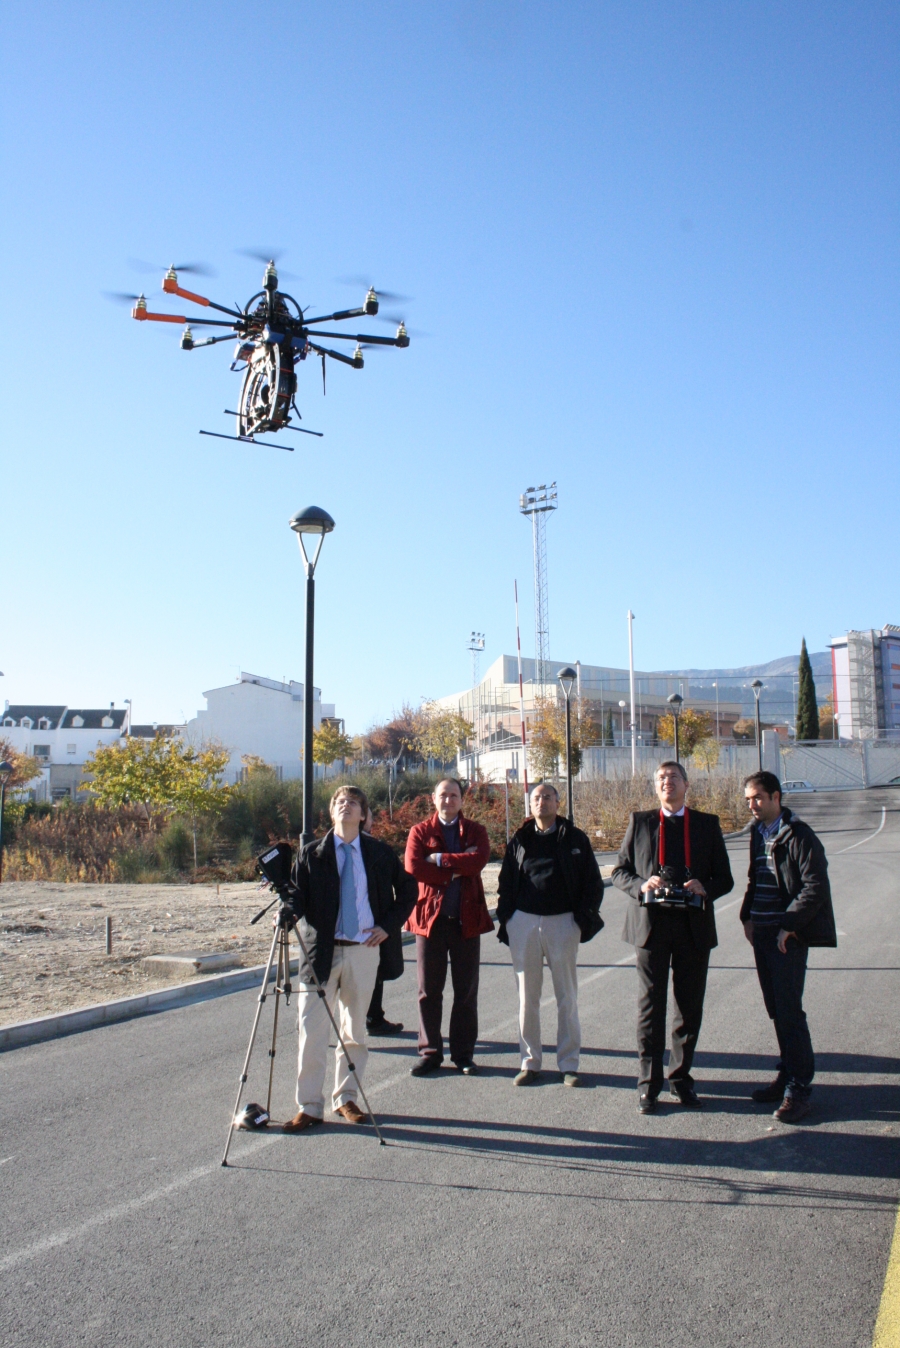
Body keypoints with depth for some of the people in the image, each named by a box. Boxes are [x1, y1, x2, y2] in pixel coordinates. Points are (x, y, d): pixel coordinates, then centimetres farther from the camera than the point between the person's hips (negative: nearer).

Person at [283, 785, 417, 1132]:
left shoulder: (380, 853, 5)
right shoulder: (311, 853, 3)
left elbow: (407, 889, 14)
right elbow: (297, 896, -3)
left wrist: (388, 925, 4)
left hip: (363, 951, 1)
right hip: (321, 950, -1)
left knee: (355, 1031, 9)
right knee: (312, 1030, -4)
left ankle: (345, 1099, 23)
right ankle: (308, 1107, 6)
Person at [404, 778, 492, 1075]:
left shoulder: (475, 831, 8)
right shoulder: (420, 831, 5)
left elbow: (479, 860, -13)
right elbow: (413, 868, -12)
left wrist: (439, 858, -13)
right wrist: (456, 871, -12)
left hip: (466, 920, 1)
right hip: (430, 918, -1)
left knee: (466, 992, 7)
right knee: (429, 992, 5)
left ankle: (463, 1054, 17)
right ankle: (430, 1052, 16)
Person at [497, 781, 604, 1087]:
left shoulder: (575, 839, 3)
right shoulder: (519, 840, 8)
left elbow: (593, 882, 4)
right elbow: (506, 883, 11)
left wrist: (583, 920, -5)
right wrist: (506, 920, 1)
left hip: (563, 922, -1)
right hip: (524, 922, 2)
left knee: (567, 997, 6)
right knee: (527, 997, 7)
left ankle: (568, 1064, 15)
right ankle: (530, 1062, 17)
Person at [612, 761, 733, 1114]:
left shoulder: (707, 824, 8)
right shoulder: (640, 821, 7)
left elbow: (725, 879, 8)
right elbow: (619, 871, 8)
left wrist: (705, 888, -14)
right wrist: (641, 885, -13)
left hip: (694, 925, 1)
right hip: (651, 924, -1)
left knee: (689, 1008, 8)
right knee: (650, 1006, 1)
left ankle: (681, 1079, 23)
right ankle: (648, 1084, 11)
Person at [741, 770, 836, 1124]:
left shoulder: (798, 835, -12)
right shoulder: (758, 834, 12)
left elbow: (816, 886, -16)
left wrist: (789, 926, -17)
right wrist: (748, 916, 9)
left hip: (788, 936, -8)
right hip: (762, 933, 8)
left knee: (788, 1010, -6)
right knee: (776, 1009, 13)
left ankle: (799, 1089, 2)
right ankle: (788, 1074, 24)